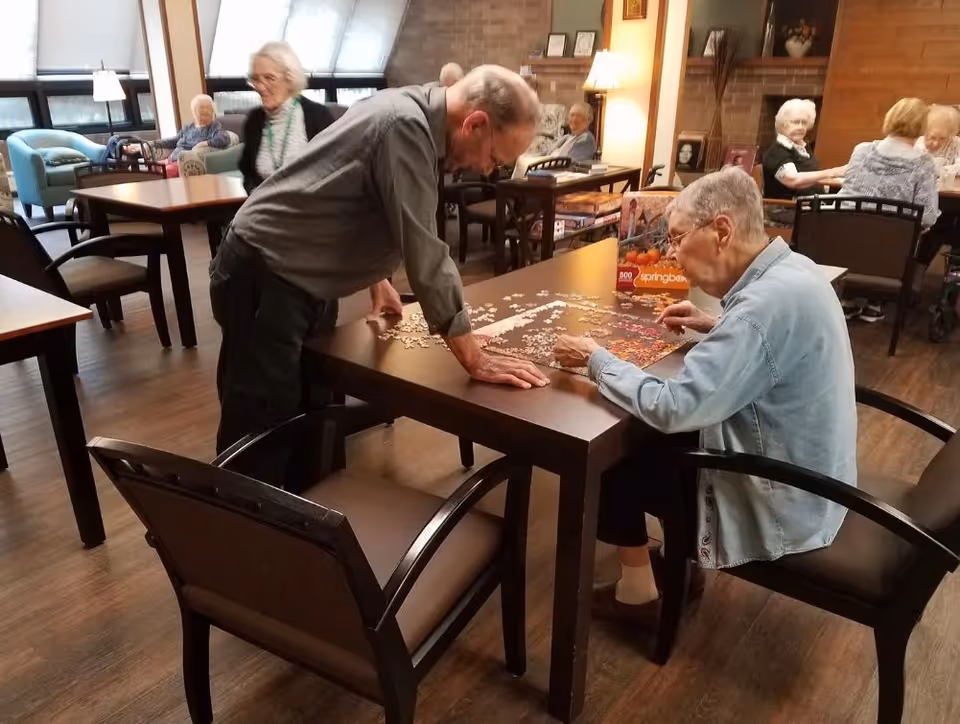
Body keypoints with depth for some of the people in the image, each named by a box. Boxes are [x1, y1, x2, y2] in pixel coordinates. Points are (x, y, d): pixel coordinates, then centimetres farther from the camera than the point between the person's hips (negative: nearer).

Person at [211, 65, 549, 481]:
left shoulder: (414, 114, 5)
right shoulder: (405, 125, -24)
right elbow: (424, 252, -26)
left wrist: (378, 280, 18)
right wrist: (475, 360, -20)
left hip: (305, 280, 9)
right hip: (263, 279, -9)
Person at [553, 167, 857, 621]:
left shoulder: (766, 303, -30)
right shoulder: (791, 270, -1)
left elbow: (672, 408, -31)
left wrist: (596, 359, -17)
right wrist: (716, 329, 5)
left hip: (782, 505, -9)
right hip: (805, 477, 9)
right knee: (643, 436, 19)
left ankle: (637, 588, 18)